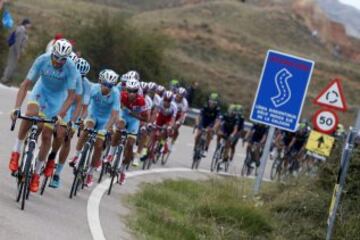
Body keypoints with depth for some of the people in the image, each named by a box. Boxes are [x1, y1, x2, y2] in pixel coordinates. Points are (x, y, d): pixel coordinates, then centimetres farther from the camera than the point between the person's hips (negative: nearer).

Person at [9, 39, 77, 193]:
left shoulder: (71, 68, -30)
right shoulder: (42, 60, -27)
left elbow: (71, 96, -26)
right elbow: (26, 84, -26)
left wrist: (60, 116, -36)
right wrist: (17, 108, -35)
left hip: (58, 96, -1)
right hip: (41, 90, 1)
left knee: (46, 135, -4)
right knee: (31, 114, -32)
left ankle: (37, 173, 13)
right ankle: (16, 151, -14)